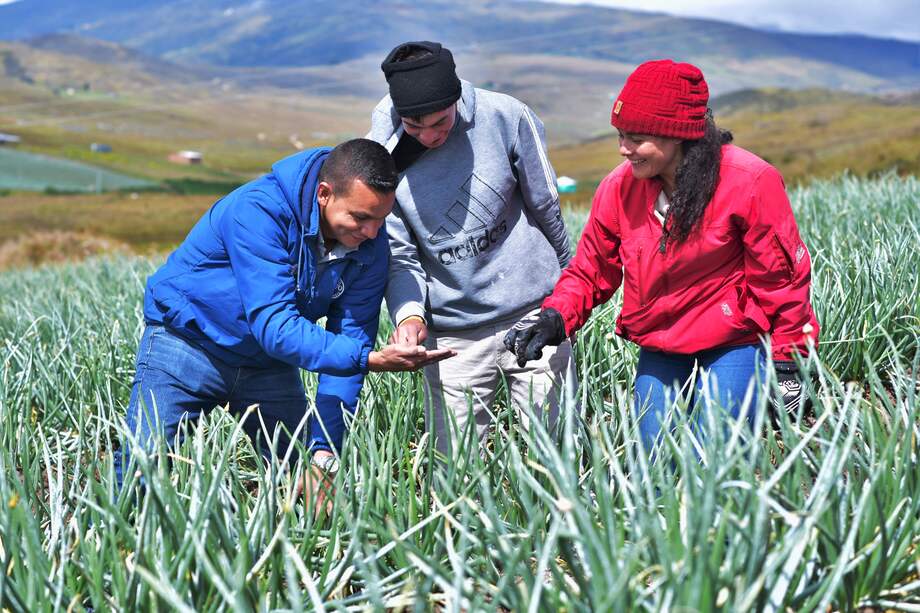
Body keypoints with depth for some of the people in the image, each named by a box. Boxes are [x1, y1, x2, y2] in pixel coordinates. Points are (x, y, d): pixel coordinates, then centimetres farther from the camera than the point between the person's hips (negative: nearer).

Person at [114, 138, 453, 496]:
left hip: (269, 361, 5)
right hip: (188, 342, -5)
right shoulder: (258, 210, -29)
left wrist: (325, 449, -20)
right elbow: (274, 325, -34)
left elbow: (348, 339, -12)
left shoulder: (371, 247, -12)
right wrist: (369, 359, -44)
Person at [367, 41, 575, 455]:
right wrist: (409, 314, -23)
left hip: (535, 313, 0)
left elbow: (545, 205, 4)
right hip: (452, 334, 1)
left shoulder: (504, 117, -10)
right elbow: (399, 255, -5)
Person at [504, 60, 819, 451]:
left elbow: (780, 275, -8)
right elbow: (590, 271, 5)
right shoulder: (619, 187, -5)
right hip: (659, 352, 4)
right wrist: (554, 320, -13)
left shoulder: (748, 181, -15)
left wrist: (786, 361, -8)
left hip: (732, 347, -4)